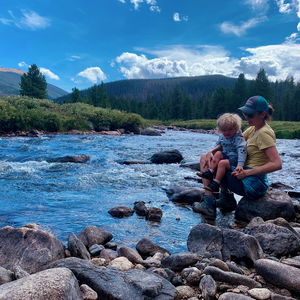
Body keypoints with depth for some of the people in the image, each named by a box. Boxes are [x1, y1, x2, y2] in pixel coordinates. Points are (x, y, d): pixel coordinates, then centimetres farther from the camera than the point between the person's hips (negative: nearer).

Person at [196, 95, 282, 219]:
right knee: (205, 158, 9)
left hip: (253, 184, -9)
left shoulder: (264, 133, -16)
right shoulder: (253, 129, 11)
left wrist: (247, 172, -24)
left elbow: (277, 164, -23)